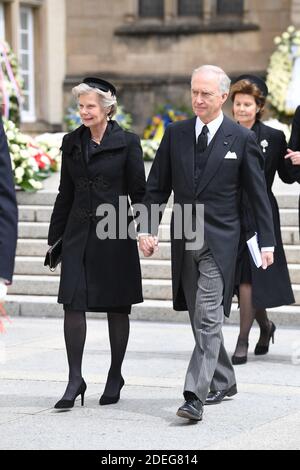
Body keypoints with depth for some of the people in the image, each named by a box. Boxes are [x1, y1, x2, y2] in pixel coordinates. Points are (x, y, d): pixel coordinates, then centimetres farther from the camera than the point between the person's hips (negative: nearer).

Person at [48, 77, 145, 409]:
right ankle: (75, 379, -3)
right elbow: (65, 194, 14)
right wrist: (54, 238, 13)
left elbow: (139, 192, -1)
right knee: (73, 304, -7)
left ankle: (115, 376, 19)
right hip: (79, 234, 3)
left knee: (117, 307, 6)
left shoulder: (127, 143, -3)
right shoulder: (72, 142, 9)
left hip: (115, 233, -3)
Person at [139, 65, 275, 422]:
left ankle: (195, 396, -17)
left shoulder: (241, 139, -2)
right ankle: (223, 382, 30)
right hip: (184, 240, 4)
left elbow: (258, 193, 1)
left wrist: (266, 241, -1)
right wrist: (148, 229, -3)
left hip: (219, 241, -4)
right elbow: (156, 187, 9)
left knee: (208, 319, -13)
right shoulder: (175, 135, 7)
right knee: (200, 319, 13)